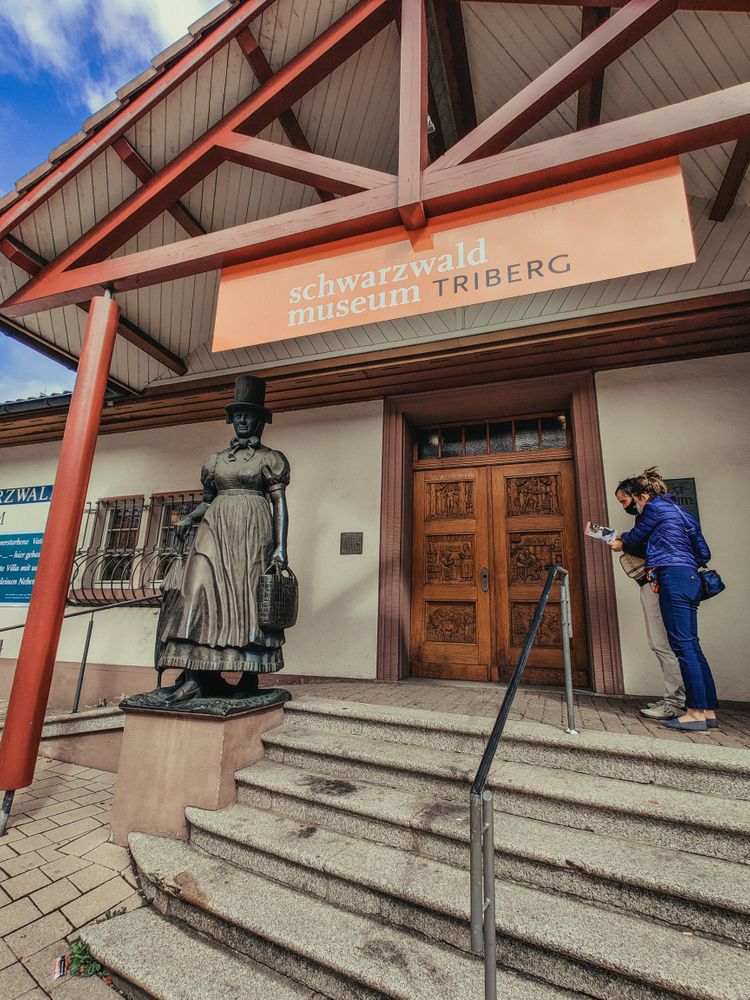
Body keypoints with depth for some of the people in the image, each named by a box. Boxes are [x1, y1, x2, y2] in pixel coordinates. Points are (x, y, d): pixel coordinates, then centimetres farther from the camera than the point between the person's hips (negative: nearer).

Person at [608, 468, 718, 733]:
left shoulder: (654, 507, -2)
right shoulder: (677, 510, 24)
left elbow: (636, 536, 10)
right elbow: (704, 553, 23)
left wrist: (620, 542, 29)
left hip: (673, 577, -10)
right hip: (689, 578, 10)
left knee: (683, 645, -9)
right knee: (691, 646, 9)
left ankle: (696, 713, -7)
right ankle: (708, 711, 11)